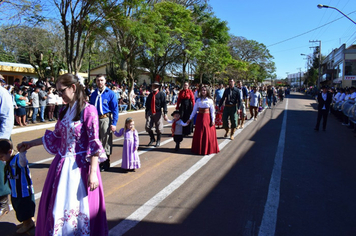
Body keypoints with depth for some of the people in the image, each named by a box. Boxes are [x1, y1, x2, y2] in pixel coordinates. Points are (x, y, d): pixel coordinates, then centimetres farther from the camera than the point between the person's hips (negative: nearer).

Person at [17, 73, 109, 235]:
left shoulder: (88, 110, -13)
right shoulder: (64, 111, 9)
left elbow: (94, 143, -17)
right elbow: (55, 136, 20)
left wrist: (93, 173, -21)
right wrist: (31, 143, 27)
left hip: (80, 166, -7)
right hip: (62, 164, 7)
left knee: (78, 207, 6)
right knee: (55, 206, 17)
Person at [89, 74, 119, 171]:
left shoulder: (110, 93, -3)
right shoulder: (93, 94, 12)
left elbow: (115, 109, -6)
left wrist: (114, 123, -12)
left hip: (105, 119, -5)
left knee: (106, 142, 1)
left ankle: (106, 164, 14)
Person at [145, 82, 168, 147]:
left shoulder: (161, 94, -2)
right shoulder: (150, 95, 12)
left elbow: (164, 104, -9)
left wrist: (165, 113, -17)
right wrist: (146, 113, 21)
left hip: (158, 113, -4)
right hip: (150, 113, 4)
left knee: (159, 128, 2)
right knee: (147, 126, -5)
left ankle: (158, 141, 23)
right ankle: (152, 139, 19)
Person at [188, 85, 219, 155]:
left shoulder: (210, 100, -1)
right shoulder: (198, 100, 4)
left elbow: (212, 111, 0)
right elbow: (194, 110, 7)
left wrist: (213, 120, -6)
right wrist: (190, 118, 6)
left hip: (207, 117, -2)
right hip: (200, 118, 2)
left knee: (208, 134, 1)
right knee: (199, 134, 4)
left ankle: (208, 149, 15)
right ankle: (199, 149, 16)